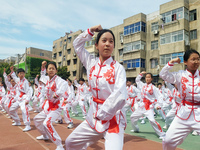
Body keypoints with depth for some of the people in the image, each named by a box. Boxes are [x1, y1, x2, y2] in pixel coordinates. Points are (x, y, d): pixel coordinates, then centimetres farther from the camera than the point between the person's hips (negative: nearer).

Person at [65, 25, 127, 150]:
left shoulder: (118, 68, -10)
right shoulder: (91, 63, 2)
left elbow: (120, 97, -21)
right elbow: (77, 44, 14)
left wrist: (102, 114, -15)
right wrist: (91, 31, 4)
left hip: (113, 117, -4)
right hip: (94, 116, 5)